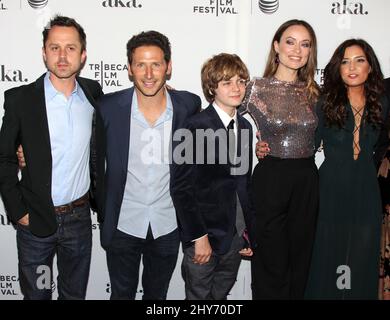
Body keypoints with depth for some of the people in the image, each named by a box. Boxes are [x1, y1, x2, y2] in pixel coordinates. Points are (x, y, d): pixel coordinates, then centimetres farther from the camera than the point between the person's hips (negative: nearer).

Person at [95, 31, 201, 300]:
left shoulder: (189, 105, -10)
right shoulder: (109, 108, -12)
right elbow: (97, 163, -2)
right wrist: (103, 214, -2)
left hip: (168, 226, 1)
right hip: (123, 225, -1)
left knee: (157, 295, 22)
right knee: (122, 294, 18)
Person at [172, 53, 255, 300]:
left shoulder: (245, 127, 8)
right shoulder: (197, 127, -14)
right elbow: (183, 188, -15)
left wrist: (250, 229, 11)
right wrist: (198, 237, -15)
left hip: (235, 235, 6)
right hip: (205, 235, -6)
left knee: (221, 294, 18)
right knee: (199, 295, 10)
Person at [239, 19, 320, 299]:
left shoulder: (313, 91, 6)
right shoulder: (256, 88, -7)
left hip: (307, 181, 4)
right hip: (270, 180, -4)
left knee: (300, 260, 16)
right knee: (272, 264, 7)